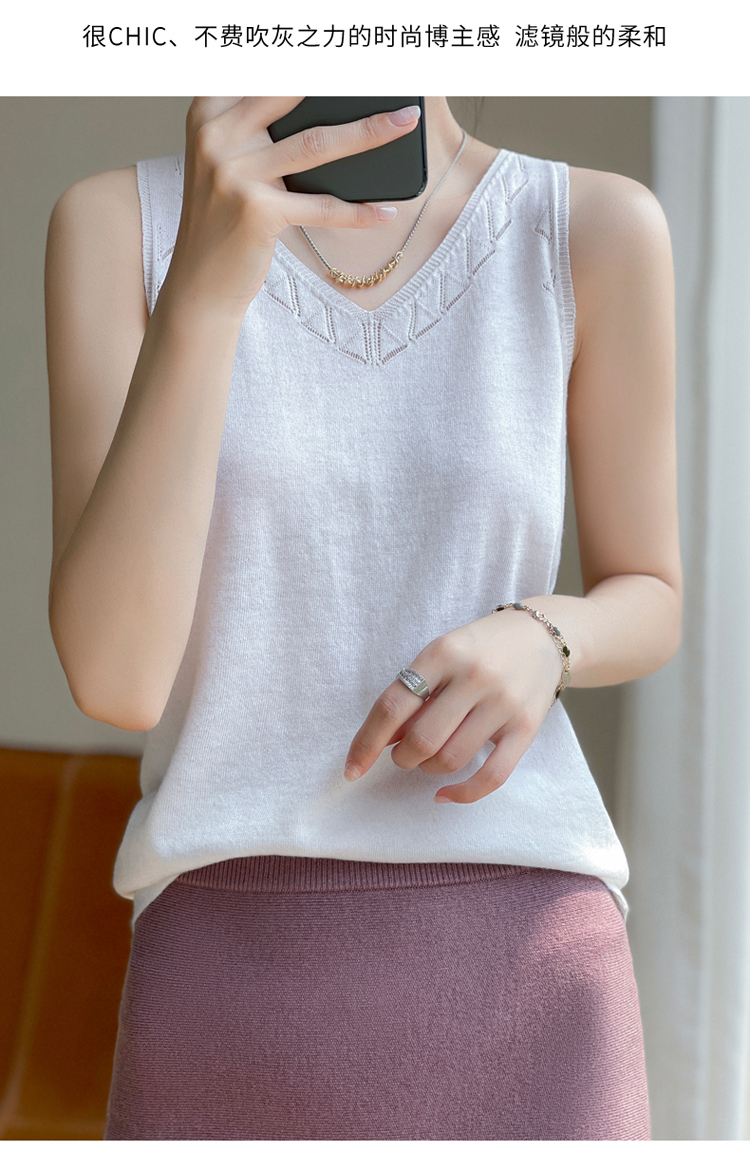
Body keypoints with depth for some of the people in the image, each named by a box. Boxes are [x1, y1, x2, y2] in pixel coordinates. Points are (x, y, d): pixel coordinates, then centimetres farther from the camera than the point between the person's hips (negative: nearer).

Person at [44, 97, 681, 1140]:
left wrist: (539, 641, -11)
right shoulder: (121, 224, 1)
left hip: (523, 944, 1)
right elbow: (114, 675, -9)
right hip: (232, 954, 0)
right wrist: (204, 283, -20)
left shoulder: (601, 228, 3)